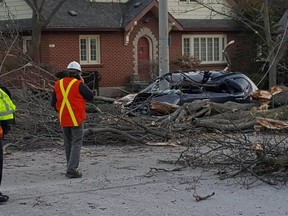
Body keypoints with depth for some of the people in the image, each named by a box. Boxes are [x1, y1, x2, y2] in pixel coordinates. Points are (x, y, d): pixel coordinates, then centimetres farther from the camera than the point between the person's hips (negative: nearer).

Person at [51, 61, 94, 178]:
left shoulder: (58, 84, 3)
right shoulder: (78, 85, -13)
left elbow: (54, 103, 9)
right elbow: (91, 96, -5)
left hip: (63, 120, 5)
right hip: (77, 119, -5)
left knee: (68, 144, 16)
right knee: (76, 144, -1)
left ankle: (71, 168, 24)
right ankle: (72, 169, -11)